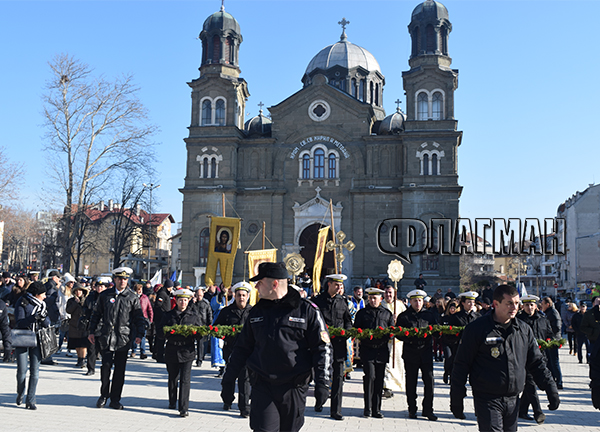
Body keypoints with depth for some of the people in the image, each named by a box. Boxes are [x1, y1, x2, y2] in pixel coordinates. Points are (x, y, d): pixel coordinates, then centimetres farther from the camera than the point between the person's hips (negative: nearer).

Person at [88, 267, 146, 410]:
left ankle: (115, 399, 15)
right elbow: (96, 314, 14)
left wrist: (139, 334, -6)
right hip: (106, 337, 0)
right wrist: (92, 331, 9)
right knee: (106, 366, -2)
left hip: (124, 338, 0)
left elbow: (139, 318, 5)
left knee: (120, 369, 4)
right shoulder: (105, 295, 8)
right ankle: (104, 395, 18)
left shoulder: (132, 298, 4)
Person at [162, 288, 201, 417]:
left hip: (187, 351, -2)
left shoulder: (194, 316, 7)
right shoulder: (169, 315, 7)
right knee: (172, 378, 14)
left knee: (185, 379, -9)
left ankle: (183, 408, -6)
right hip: (171, 350, 2)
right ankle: (172, 402, 34)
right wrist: (169, 332, -14)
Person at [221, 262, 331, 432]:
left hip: (294, 386, -2)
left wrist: (322, 383, -9)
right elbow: (243, 347, 18)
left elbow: (322, 348, -3)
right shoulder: (257, 311, 8)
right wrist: (229, 377, 16)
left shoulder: (307, 310, -5)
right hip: (262, 385, 3)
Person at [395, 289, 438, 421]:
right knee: (411, 383, 6)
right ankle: (412, 409, 19)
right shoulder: (403, 316, 4)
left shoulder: (429, 315, 11)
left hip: (426, 352, 1)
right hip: (410, 353, -1)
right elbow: (398, 334, 3)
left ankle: (428, 410, 9)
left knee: (429, 381, -3)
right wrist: (409, 336, -14)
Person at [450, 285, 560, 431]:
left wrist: (551, 390, 8)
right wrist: (456, 400, -6)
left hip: (513, 401, 5)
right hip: (487, 400, -5)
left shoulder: (524, 330, 8)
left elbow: (537, 362, 16)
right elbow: (461, 365, -6)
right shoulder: (477, 329, -9)